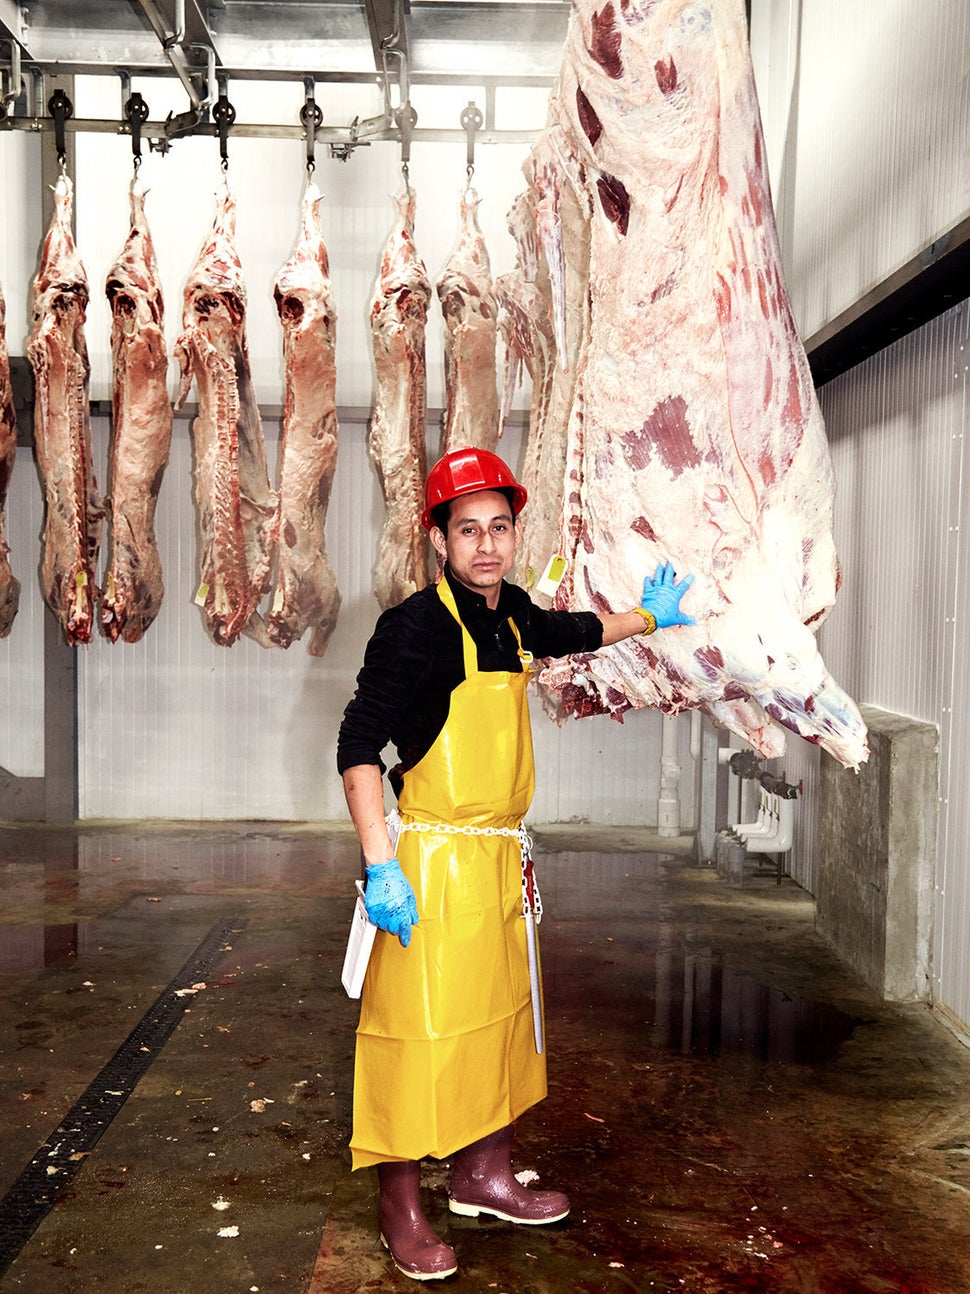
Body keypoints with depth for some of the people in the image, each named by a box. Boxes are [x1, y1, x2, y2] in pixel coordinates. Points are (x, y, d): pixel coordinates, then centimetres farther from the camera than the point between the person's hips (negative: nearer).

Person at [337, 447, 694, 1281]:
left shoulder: (512, 616, 8)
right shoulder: (418, 624, -16)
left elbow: (571, 632, 32)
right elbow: (358, 745, -19)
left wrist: (648, 617, 39)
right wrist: (381, 867, -24)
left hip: (502, 856, 8)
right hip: (432, 861, -8)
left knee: (499, 1015, 18)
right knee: (420, 1029, 1)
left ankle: (484, 1176, 38)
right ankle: (401, 1211, 21)